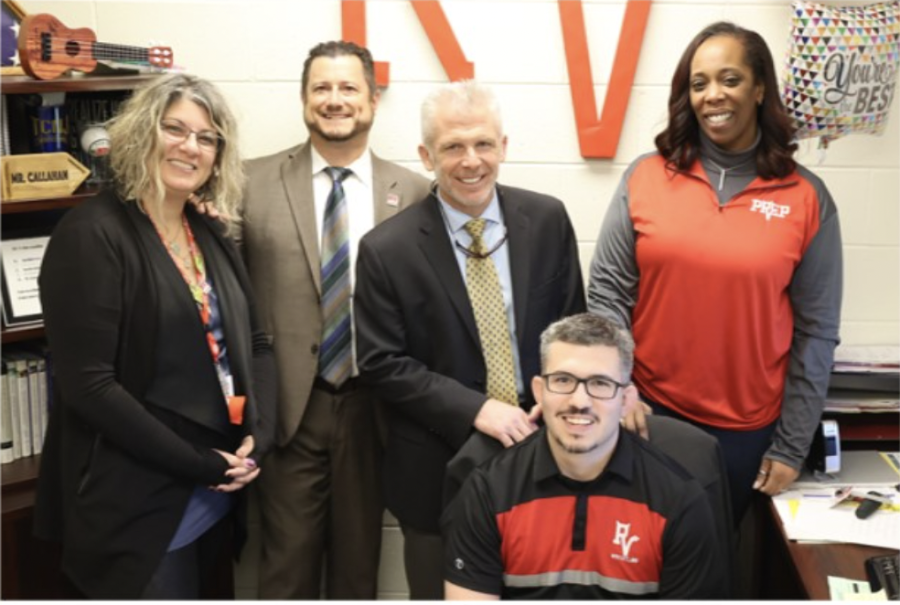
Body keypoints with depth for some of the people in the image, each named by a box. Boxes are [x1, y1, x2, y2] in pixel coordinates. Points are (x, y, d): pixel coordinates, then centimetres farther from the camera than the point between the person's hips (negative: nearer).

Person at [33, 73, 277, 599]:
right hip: (138, 502, -7)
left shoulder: (213, 237, 9)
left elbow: (256, 343, 11)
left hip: (217, 493, 7)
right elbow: (87, 383, -19)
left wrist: (258, 438, -7)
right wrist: (198, 464, -17)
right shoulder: (92, 234, -13)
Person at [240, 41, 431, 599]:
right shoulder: (256, 182, -1)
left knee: (358, 563, 17)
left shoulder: (413, 192, 0)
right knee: (287, 566, 10)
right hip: (288, 406, 0)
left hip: (373, 406, 1)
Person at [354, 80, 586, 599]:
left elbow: (573, 322, 5)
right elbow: (382, 364, -11)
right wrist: (475, 410, -19)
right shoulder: (387, 249, -12)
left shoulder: (547, 219, -3)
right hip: (441, 469, -2)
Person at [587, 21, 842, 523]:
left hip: (747, 427, 0)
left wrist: (792, 446, -2)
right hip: (648, 413, 1)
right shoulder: (645, 177, -4)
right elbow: (608, 291, -2)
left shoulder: (806, 197, -5)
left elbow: (816, 332, -3)